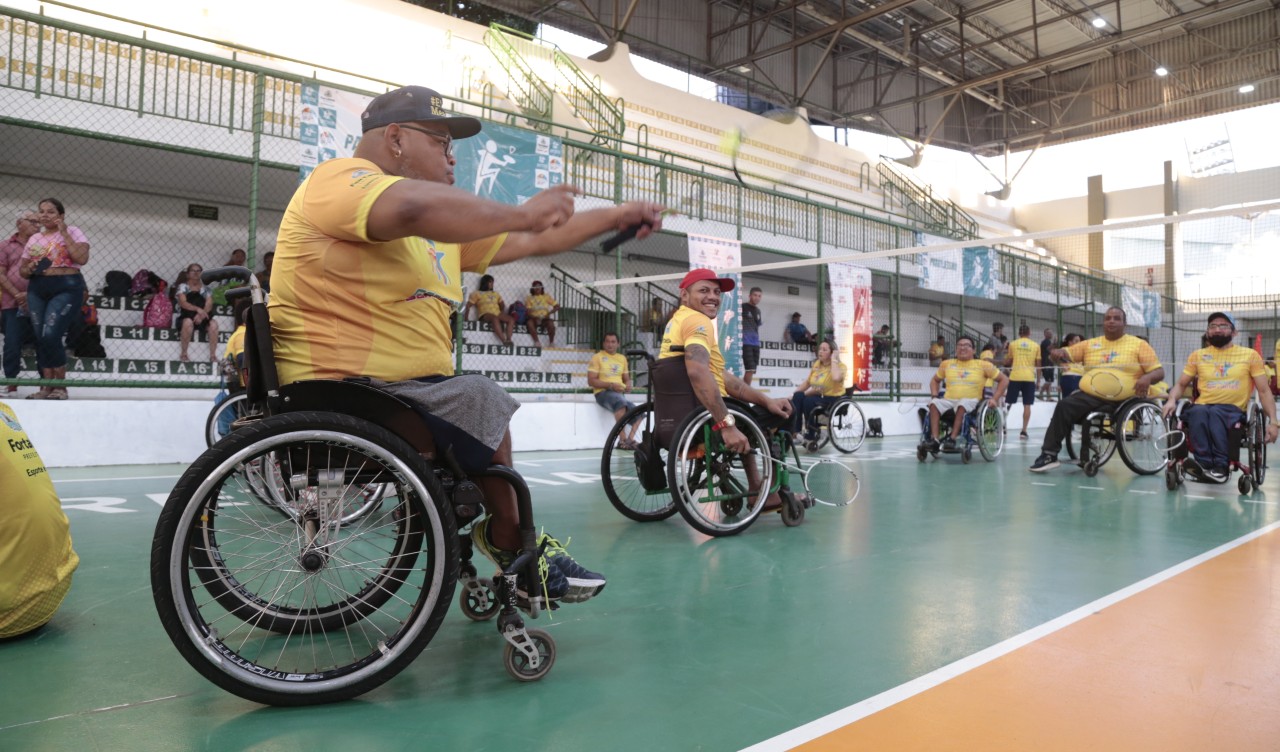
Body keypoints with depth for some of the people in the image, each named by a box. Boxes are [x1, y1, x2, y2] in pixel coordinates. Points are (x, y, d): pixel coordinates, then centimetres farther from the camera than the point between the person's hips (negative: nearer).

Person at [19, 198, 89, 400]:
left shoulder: (72, 232, 2)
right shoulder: (34, 239, 16)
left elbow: (82, 259, -15)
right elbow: (22, 269, 22)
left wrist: (64, 233, -13)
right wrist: (29, 269, -2)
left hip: (66, 288, -6)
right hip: (37, 290, 6)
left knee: (50, 336, -16)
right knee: (40, 339, 2)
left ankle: (60, 387, -5)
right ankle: (47, 386, 8)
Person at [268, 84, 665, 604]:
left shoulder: (444, 226, 18)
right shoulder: (341, 179, -9)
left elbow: (531, 242, 21)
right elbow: (416, 209, -32)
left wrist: (615, 217, 19)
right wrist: (519, 213, -20)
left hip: (408, 386, 10)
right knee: (484, 403, -13)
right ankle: (511, 546, 6)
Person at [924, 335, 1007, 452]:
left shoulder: (983, 365, 8)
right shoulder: (946, 364, 15)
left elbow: (1004, 379, 11)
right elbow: (935, 380, 29)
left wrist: (995, 399, -1)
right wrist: (934, 395, 10)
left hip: (971, 401, -2)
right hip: (948, 400, 3)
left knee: (962, 404, -39)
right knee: (934, 403, -31)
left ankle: (952, 439, -41)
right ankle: (934, 440, -38)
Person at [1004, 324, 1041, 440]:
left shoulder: (1013, 344, 4)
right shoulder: (1036, 346, 6)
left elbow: (1007, 362, 8)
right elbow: (1038, 364, 8)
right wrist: (1038, 378, 18)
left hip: (1015, 377, 0)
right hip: (1029, 378, 0)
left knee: (1008, 403, 8)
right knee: (1027, 405, 2)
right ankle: (1024, 431, 0)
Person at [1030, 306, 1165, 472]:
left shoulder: (1138, 344, 10)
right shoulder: (1090, 344, 19)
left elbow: (1159, 371, 5)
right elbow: (1066, 354, 16)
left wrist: (1147, 378, -19)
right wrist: (1058, 353, -11)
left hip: (1122, 401, -2)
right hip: (1090, 396, 2)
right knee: (1064, 406, -25)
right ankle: (1049, 454, -23)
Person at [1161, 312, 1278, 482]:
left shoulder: (1250, 355, 13)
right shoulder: (1198, 355, 16)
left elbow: (1264, 391, 11)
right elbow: (1181, 384, 19)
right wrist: (1171, 400, -5)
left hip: (1233, 409, -1)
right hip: (1202, 407, 1)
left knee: (1214, 413, -38)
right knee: (1198, 412, -37)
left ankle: (1209, 465, -43)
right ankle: (1215, 466, -45)